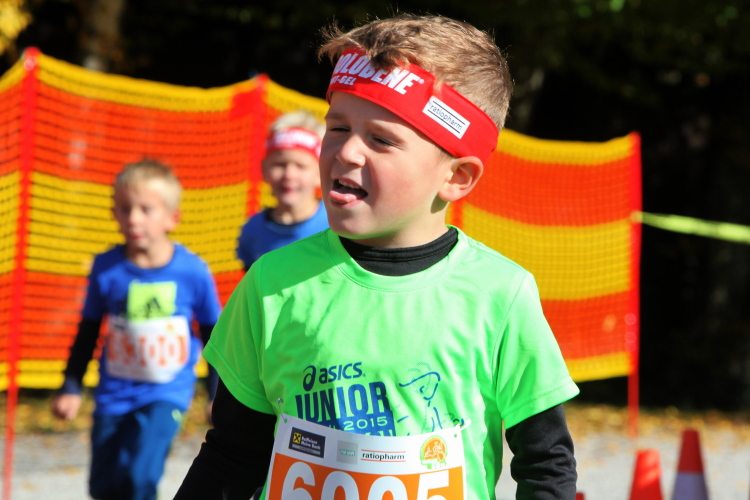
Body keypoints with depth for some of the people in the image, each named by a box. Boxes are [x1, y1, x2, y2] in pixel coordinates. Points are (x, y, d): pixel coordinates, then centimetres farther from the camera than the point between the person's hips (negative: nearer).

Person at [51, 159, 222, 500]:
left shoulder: (193, 271, -10)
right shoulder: (106, 269, -6)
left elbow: (212, 334, 3)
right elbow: (88, 331, 8)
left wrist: (216, 394, 6)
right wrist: (71, 388, 7)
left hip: (167, 394, -3)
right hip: (114, 394, 3)